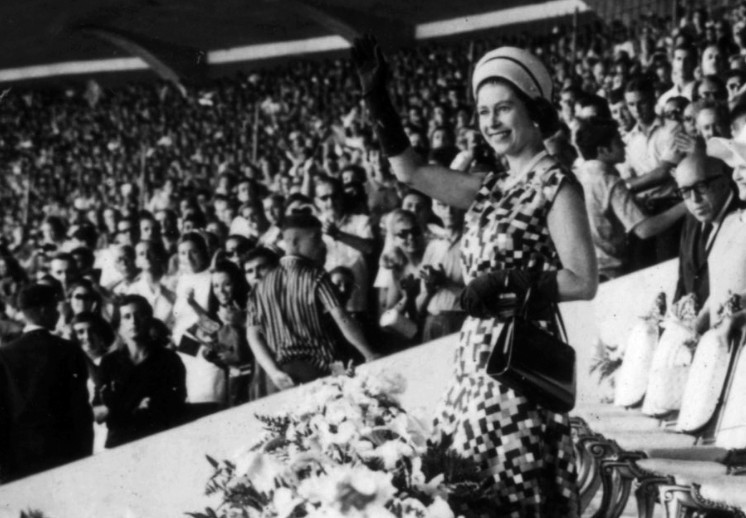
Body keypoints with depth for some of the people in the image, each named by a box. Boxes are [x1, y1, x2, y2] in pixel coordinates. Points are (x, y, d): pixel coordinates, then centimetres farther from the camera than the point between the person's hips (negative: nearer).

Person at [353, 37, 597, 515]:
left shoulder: (555, 185, -6)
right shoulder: (491, 190, 14)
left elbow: (584, 282, -12)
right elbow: (410, 171, 12)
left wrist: (504, 282, -16)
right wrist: (377, 98, 6)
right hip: (478, 357, 7)